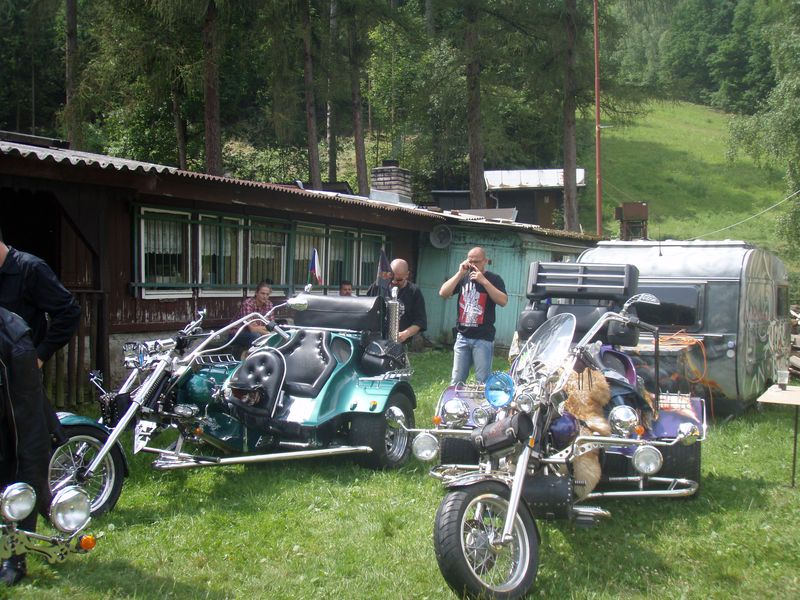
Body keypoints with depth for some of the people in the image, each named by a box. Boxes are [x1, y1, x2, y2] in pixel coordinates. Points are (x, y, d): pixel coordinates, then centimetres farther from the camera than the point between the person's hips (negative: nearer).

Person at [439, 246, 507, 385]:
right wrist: (460, 273, -6)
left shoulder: (493, 279, 1)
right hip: (462, 337, 4)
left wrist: (484, 281, -17)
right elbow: (443, 293, 0)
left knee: (482, 382, -3)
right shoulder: (462, 278, 12)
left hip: (483, 339, -4)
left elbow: (503, 301, -13)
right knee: (456, 381, 7)